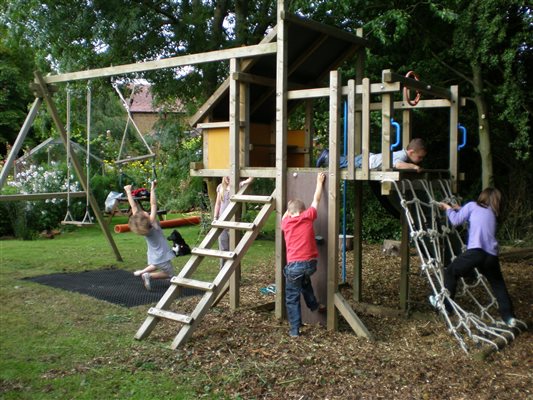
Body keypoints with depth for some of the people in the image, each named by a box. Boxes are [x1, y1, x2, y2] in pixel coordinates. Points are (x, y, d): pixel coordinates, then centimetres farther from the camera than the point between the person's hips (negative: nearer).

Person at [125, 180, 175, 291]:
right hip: (161, 256, -7)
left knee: (156, 266, 34)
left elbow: (134, 207, -10)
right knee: (170, 274, 10)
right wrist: (152, 189, -25)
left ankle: (143, 272, 13)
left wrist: (128, 191, -4)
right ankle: (148, 275, -7)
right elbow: (153, 204, -29)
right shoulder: (152, 223, -26)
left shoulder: (139, 225, -13)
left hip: (153, 256, 7)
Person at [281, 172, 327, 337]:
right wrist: (320, 181, 30)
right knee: (304, 279, 36)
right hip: (311, 263, 2)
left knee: (292, 298, 10)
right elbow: (316, 199, 19)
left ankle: (295, 330, 10)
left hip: (294, 265, -2)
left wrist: (290, 208, 45)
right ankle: (314, 305, 42)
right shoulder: (308, 217, 5)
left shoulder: (285, 223, 8)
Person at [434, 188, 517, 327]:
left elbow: (455, 221, 8)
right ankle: (509, 317, 19)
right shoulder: (493, 214, 25)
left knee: (451, 271, 15)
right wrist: (460, 209, 35)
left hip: (475, 251, -5)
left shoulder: (472, 206, 9)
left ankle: (445, 304, 20)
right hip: (491, 255, 5)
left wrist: (448, 208, 24)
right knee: (498, 284, 21)